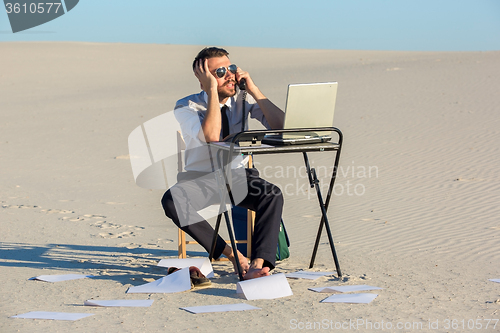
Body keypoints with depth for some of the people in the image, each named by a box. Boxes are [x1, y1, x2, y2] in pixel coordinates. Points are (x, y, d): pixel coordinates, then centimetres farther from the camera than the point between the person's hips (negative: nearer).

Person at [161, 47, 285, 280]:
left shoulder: (243, 98, 2)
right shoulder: (186, 107, -8)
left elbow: (280, 126, -10)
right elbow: (211, 136, -28)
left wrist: (253, 89, -13)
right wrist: (212, 91, -23)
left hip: (238, 176, 2)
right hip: (202, 178, -2)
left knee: (272, 195, -30)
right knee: (172, 201, -34)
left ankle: (258, 264, -39)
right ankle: (231, 254, -27)